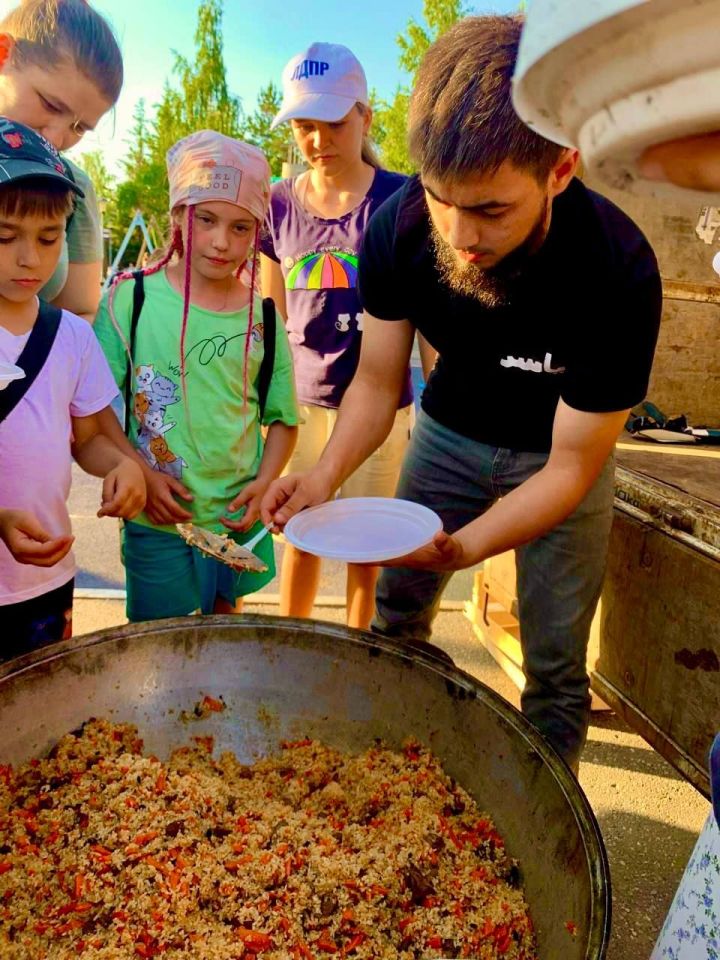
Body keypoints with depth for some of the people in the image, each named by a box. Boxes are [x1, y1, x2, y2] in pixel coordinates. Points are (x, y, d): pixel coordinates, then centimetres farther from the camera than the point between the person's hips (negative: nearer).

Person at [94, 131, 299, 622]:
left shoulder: (263, 318, 0)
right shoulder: (131, 299, -6)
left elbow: (283, 419, 7)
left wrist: (264, 483, -7)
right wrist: (139, 472, -14)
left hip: (238, 520, 2)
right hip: (156, 520, -2)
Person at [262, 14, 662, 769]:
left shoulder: (618, 272, -33)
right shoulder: (398, 227, -24)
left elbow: (571, 465, -25)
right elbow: (377, 380, -12)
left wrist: (463, 545, -40)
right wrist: (328, 473, -31)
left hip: (558, 453, -2)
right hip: (451, 429, 3)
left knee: (553, 662, 2)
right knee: (395, 611, 8)